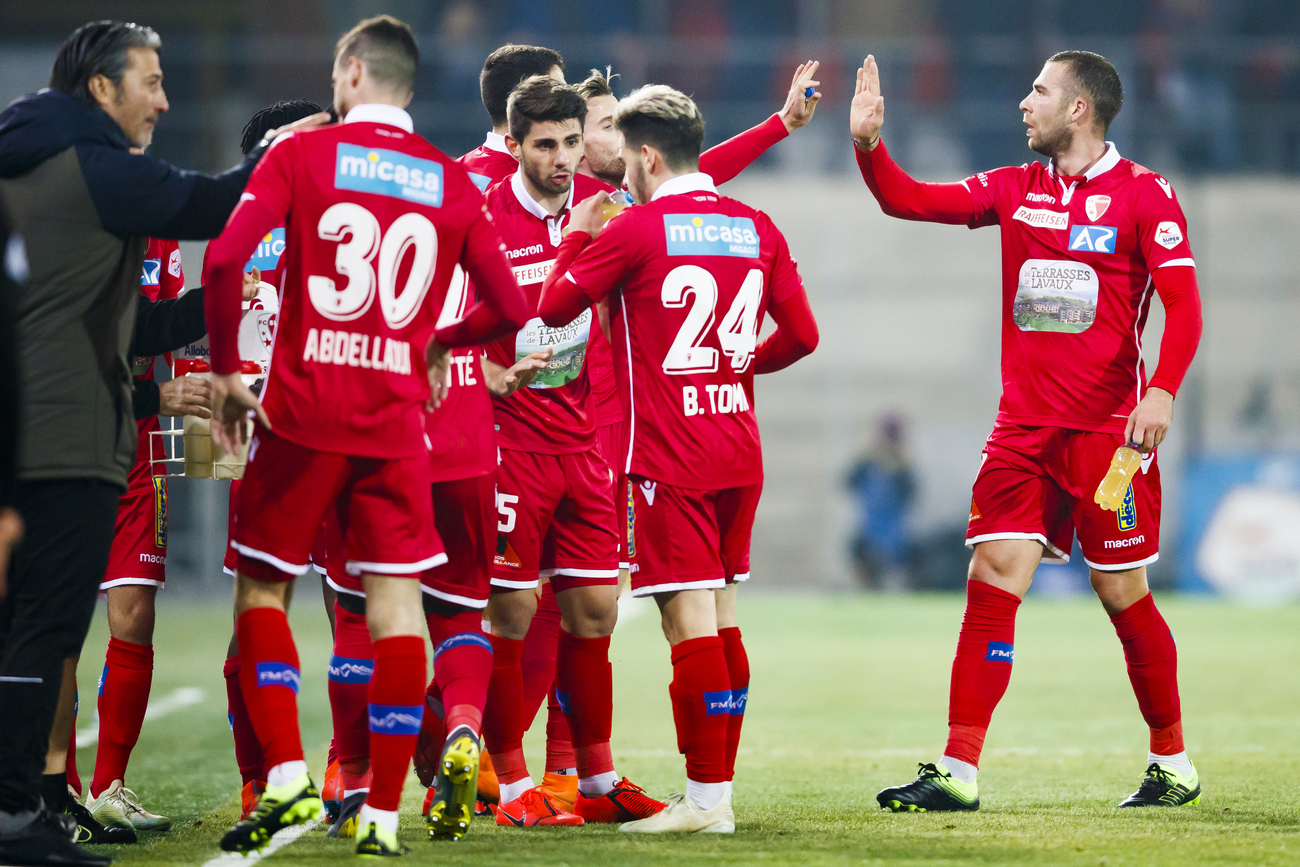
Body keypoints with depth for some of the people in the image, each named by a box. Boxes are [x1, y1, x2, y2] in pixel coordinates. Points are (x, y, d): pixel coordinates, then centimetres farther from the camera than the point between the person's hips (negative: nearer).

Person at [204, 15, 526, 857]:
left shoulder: (300, 154, -1)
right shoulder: (453, 183, 7)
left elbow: (227, 259, -12)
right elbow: (511, 308, 8)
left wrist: (226, 371, -1)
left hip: (303, 412, -2)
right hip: (396, 423, 2)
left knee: (263, 589, 10)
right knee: (396, 601, 4)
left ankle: (287, 780, -3)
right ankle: (383, 812, 2)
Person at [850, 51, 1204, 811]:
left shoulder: (1144, 193, -5)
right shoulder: (1016, 191, 11)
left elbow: (1183, 304, -11)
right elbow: (910, 201, 10)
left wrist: (1161, 391, -24)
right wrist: (868, 141, -6)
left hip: (1106, 430, -5)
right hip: (1023, 428, 5)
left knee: (1122, 591, 2)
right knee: (992, 581, -5)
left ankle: (1174, 763, 17)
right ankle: (959, 771, -6)